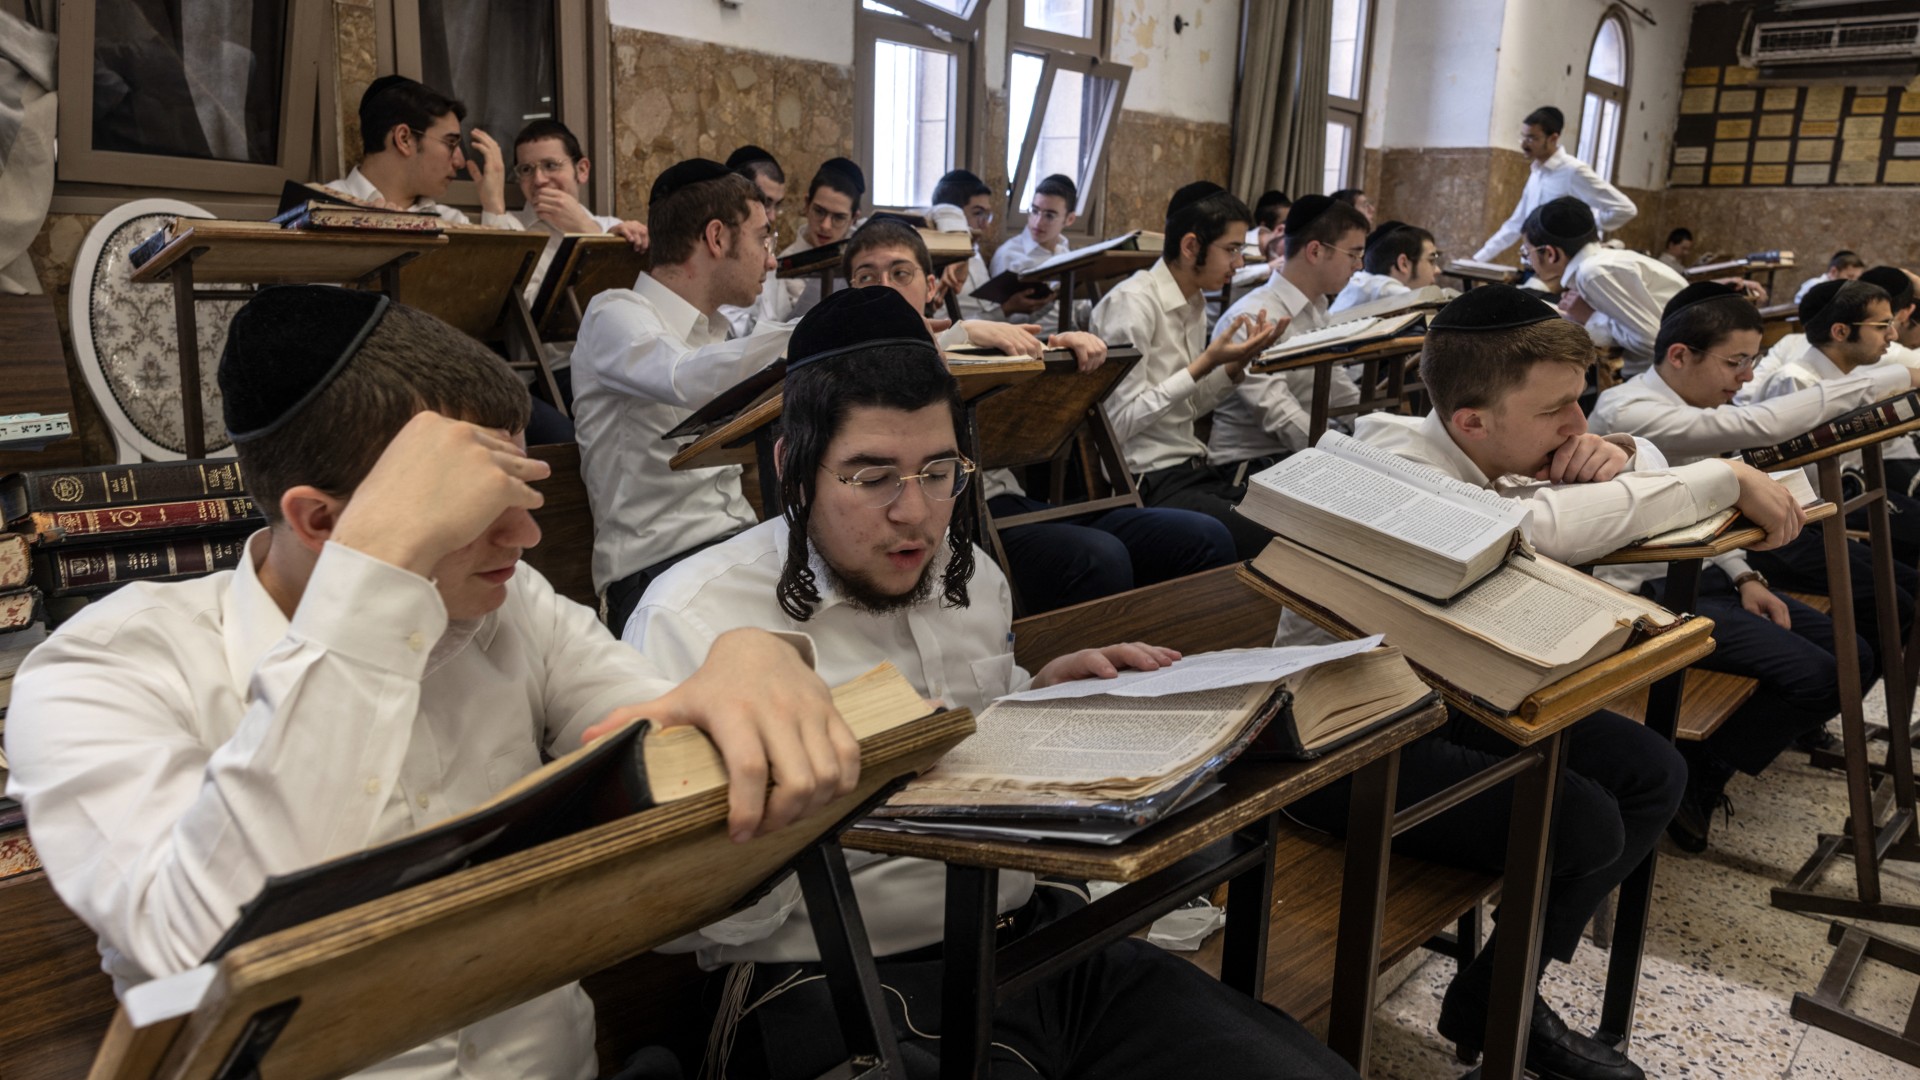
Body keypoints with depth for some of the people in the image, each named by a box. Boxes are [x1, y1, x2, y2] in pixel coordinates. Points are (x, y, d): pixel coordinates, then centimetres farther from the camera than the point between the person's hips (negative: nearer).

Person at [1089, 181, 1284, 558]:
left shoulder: (1195, 303, 11)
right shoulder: (1132, 302, -14)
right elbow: (1119, 422, -19)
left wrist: (1237, 363, 1)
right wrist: (1204, 365, -18)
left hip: (1194, 469, 8)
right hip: (1148, 484, -8)